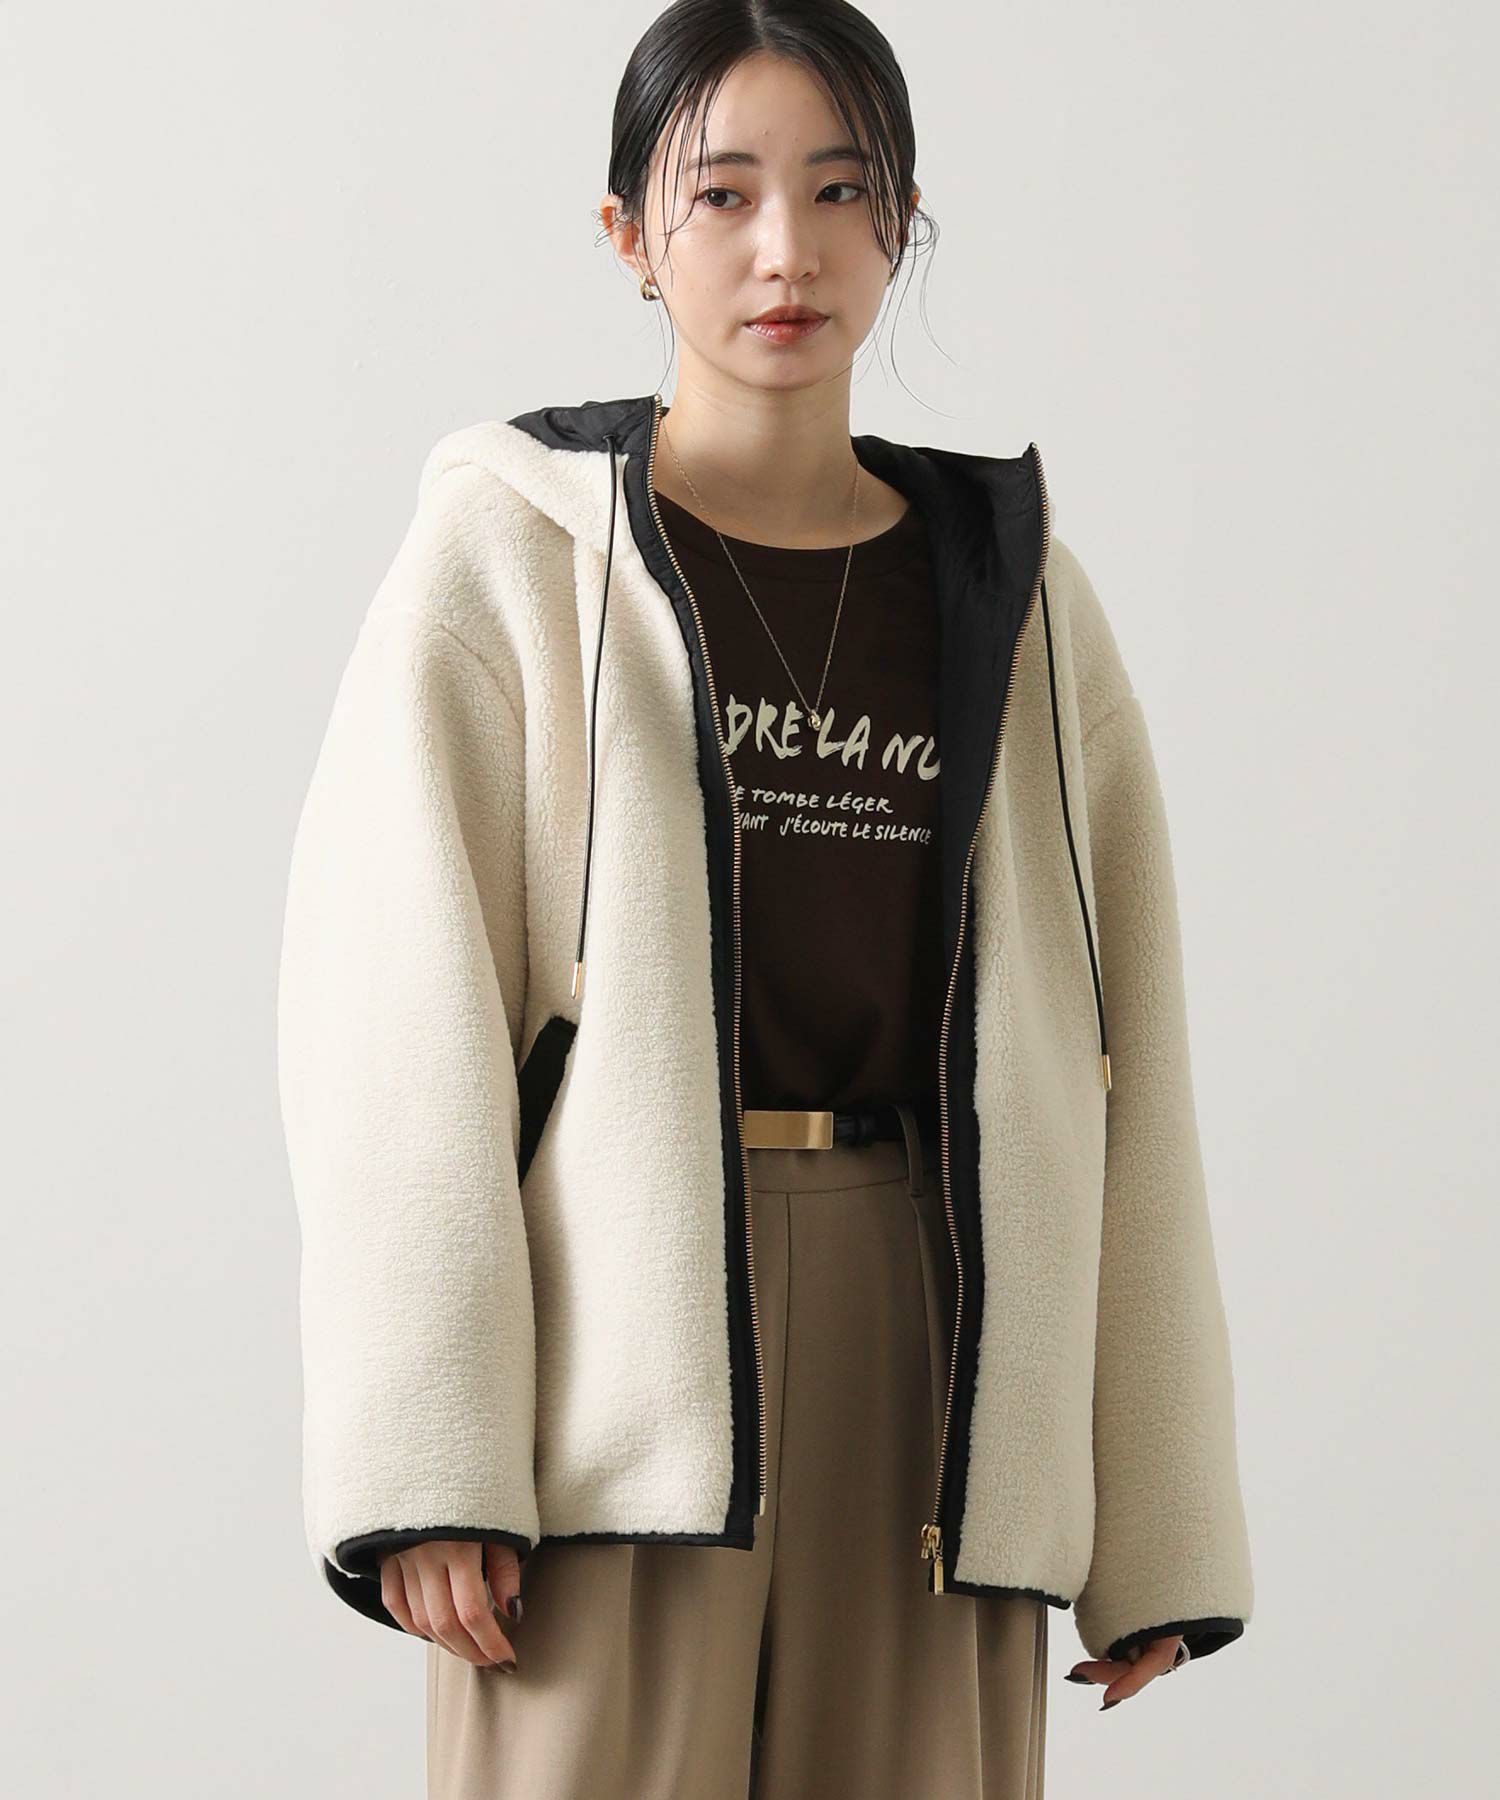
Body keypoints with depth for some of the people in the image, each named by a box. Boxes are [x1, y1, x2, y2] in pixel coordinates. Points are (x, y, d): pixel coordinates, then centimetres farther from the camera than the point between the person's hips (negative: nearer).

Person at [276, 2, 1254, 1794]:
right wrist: (420, 1465, -14)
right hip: (619, 1330, -3)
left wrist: (1156, 1520, 6)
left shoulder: (1012, 590, 12)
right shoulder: (511, 552, 3)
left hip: (931, 1342, 3)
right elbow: (391, 1024, -4)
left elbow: (1114, 1057, 10)